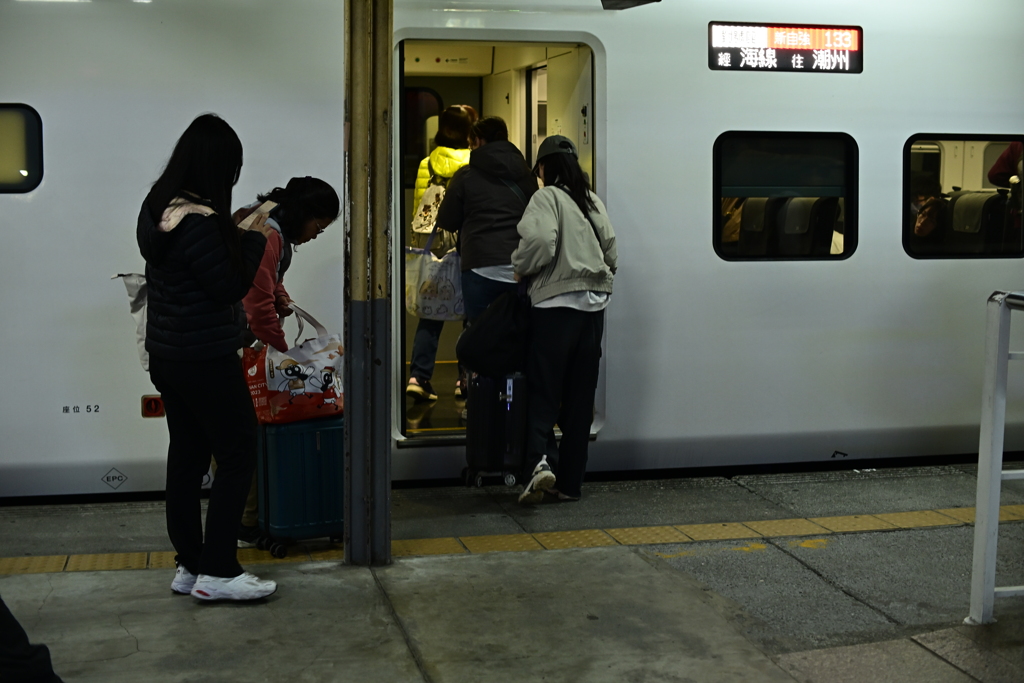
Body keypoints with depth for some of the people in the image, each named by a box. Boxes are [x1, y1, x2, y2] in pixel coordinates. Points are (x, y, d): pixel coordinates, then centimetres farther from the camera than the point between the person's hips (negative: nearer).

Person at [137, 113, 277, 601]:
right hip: (204, 360, -9)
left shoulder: (157, 209, 6)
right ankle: (217, 572, 5)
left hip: (165, 355, 9)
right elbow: (231, 287, -17)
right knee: (237, 456, 1)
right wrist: (255, 240, -6)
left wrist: (240, 238, 8)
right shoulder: (199, 222, -23)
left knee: (186, 456, 15)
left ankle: (189, 566, 23)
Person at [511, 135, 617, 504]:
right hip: (594, 304, 6)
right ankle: (570, 482, 12)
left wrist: (520, 268, -1)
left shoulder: (546, 197, -4)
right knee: (580, 397, 8)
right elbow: (611, 250, 11)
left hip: (555, 303, -5)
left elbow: (540, 243, -18)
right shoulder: (593, 201, 15)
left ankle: (540, 460, -22)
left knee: (542, 390, -1)